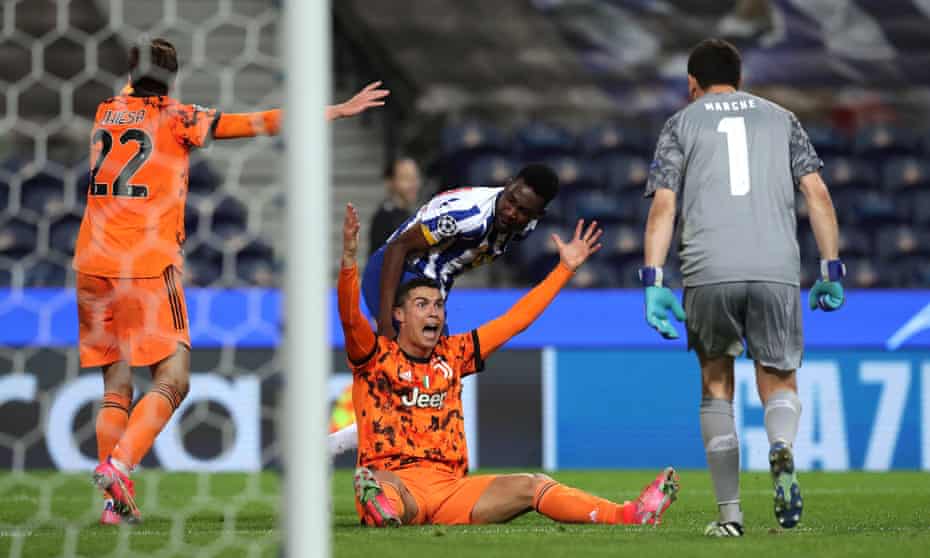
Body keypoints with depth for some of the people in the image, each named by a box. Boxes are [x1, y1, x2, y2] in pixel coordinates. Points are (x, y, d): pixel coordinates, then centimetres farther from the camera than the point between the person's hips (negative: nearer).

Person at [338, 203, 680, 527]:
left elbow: (515, 319, 24)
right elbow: (350, 317, -15)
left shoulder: (452, 355, 19)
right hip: (395, 481, -4)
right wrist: (349, 257, -31)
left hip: (450, 487, 4)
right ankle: (383, 510, -77)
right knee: (379, 483, -40)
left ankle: (627, 515, -35)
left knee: (533, 486, -16)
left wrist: (566, 268, 25)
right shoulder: (375, 355, 5)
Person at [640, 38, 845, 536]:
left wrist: (653, 283, 0)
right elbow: (816, 193, 11)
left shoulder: (681, 124, 16)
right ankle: (782, 450, -24)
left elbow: (663, 205, 4)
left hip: (708, 272, -1)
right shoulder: (780, 119, 20)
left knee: (716, 385, 14)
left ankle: (729, 513, 8)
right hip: (777, 270, 1)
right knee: (779, 384, 11)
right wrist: (831, 270, 12)